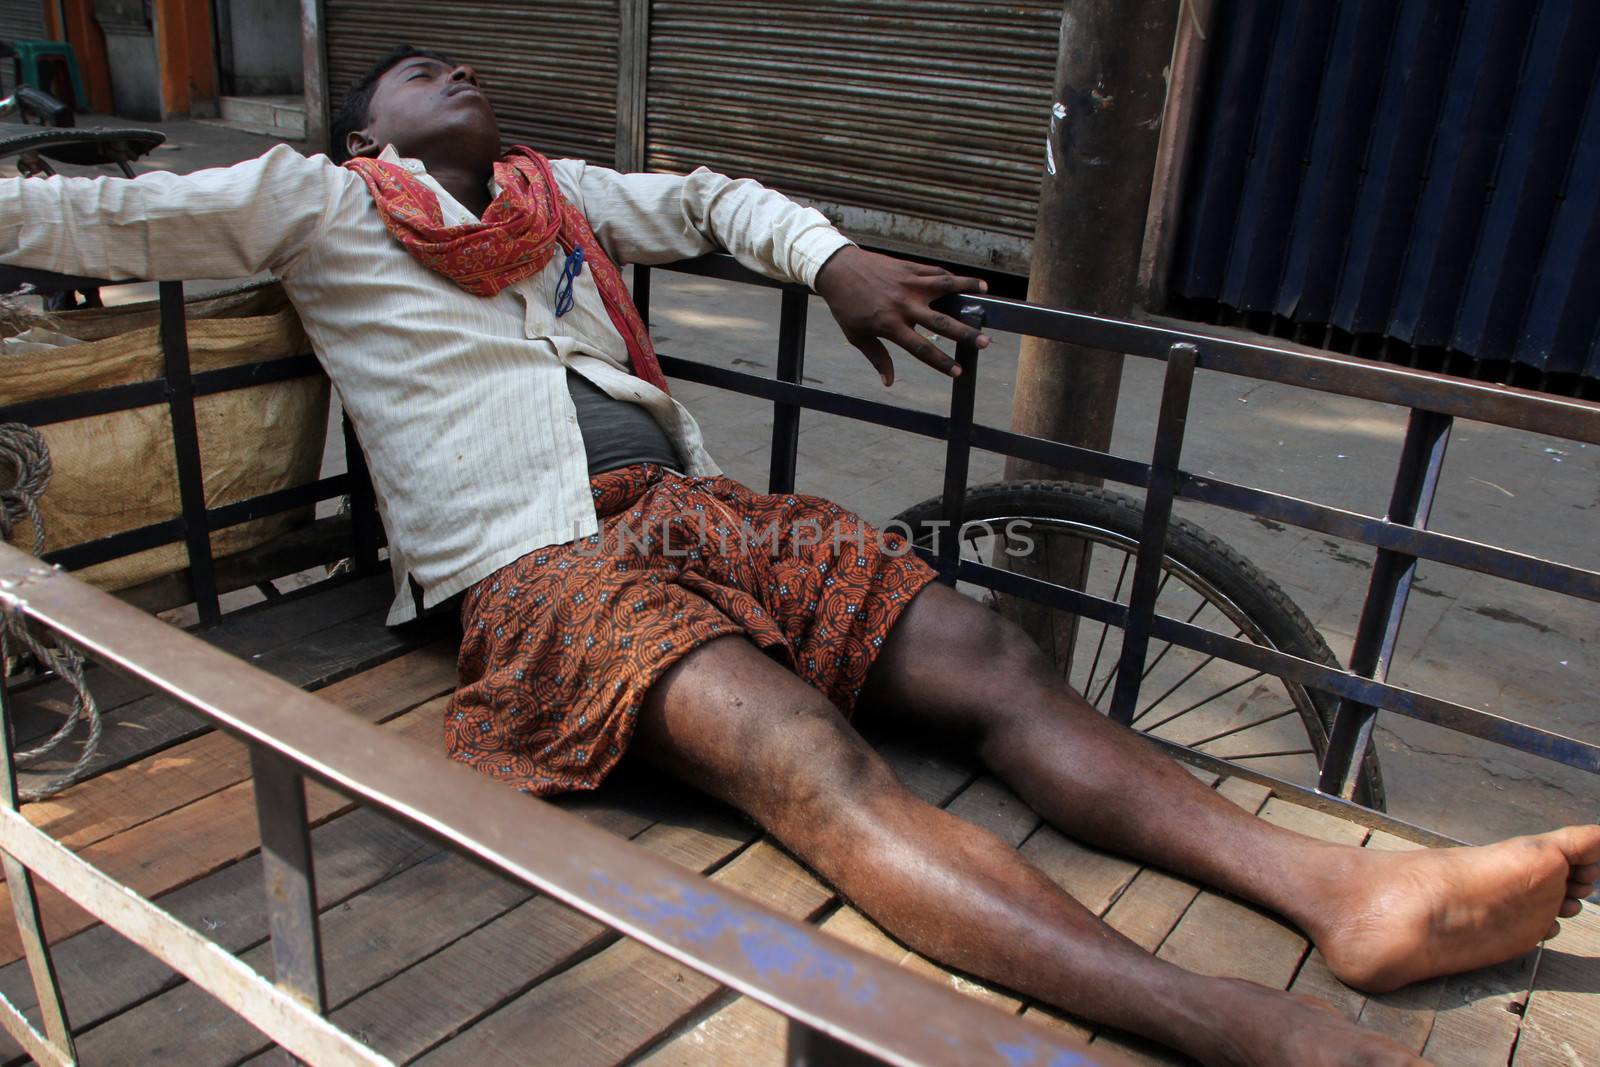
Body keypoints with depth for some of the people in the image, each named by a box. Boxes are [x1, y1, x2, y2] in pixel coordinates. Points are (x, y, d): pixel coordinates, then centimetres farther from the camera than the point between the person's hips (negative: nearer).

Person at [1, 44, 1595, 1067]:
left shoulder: (557, 193, 29)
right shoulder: (316, 205, 16)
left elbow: (709, 199, 36)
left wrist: (830, 259, 20)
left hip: (691, 504, 7)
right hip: (536, 561, -6)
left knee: (982, 657, -14)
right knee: (813, 766, -31)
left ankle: (1340, 889, -21)